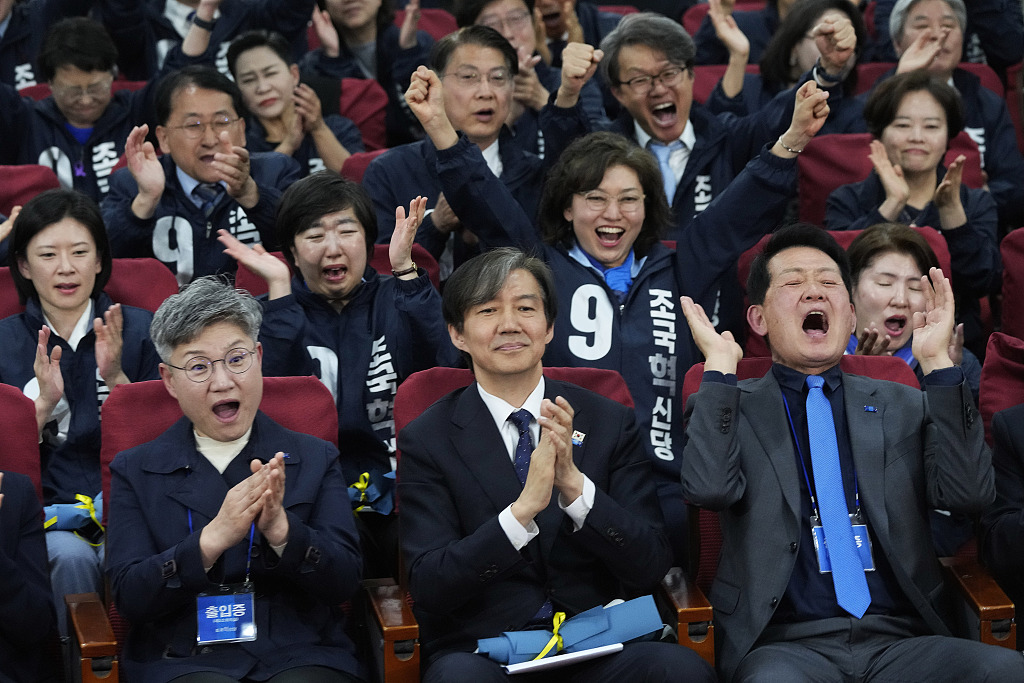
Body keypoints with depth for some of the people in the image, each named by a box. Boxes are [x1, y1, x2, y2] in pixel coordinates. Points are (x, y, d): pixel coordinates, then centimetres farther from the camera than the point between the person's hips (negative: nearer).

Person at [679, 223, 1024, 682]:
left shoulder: (904, 408, 19)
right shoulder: (729, 409, 13)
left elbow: (968, 494, 1)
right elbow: (710, 489, -9)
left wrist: (937, 362, 0)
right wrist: (720, 364, -3)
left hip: (901, 642, 3)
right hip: (786, 644, -3)